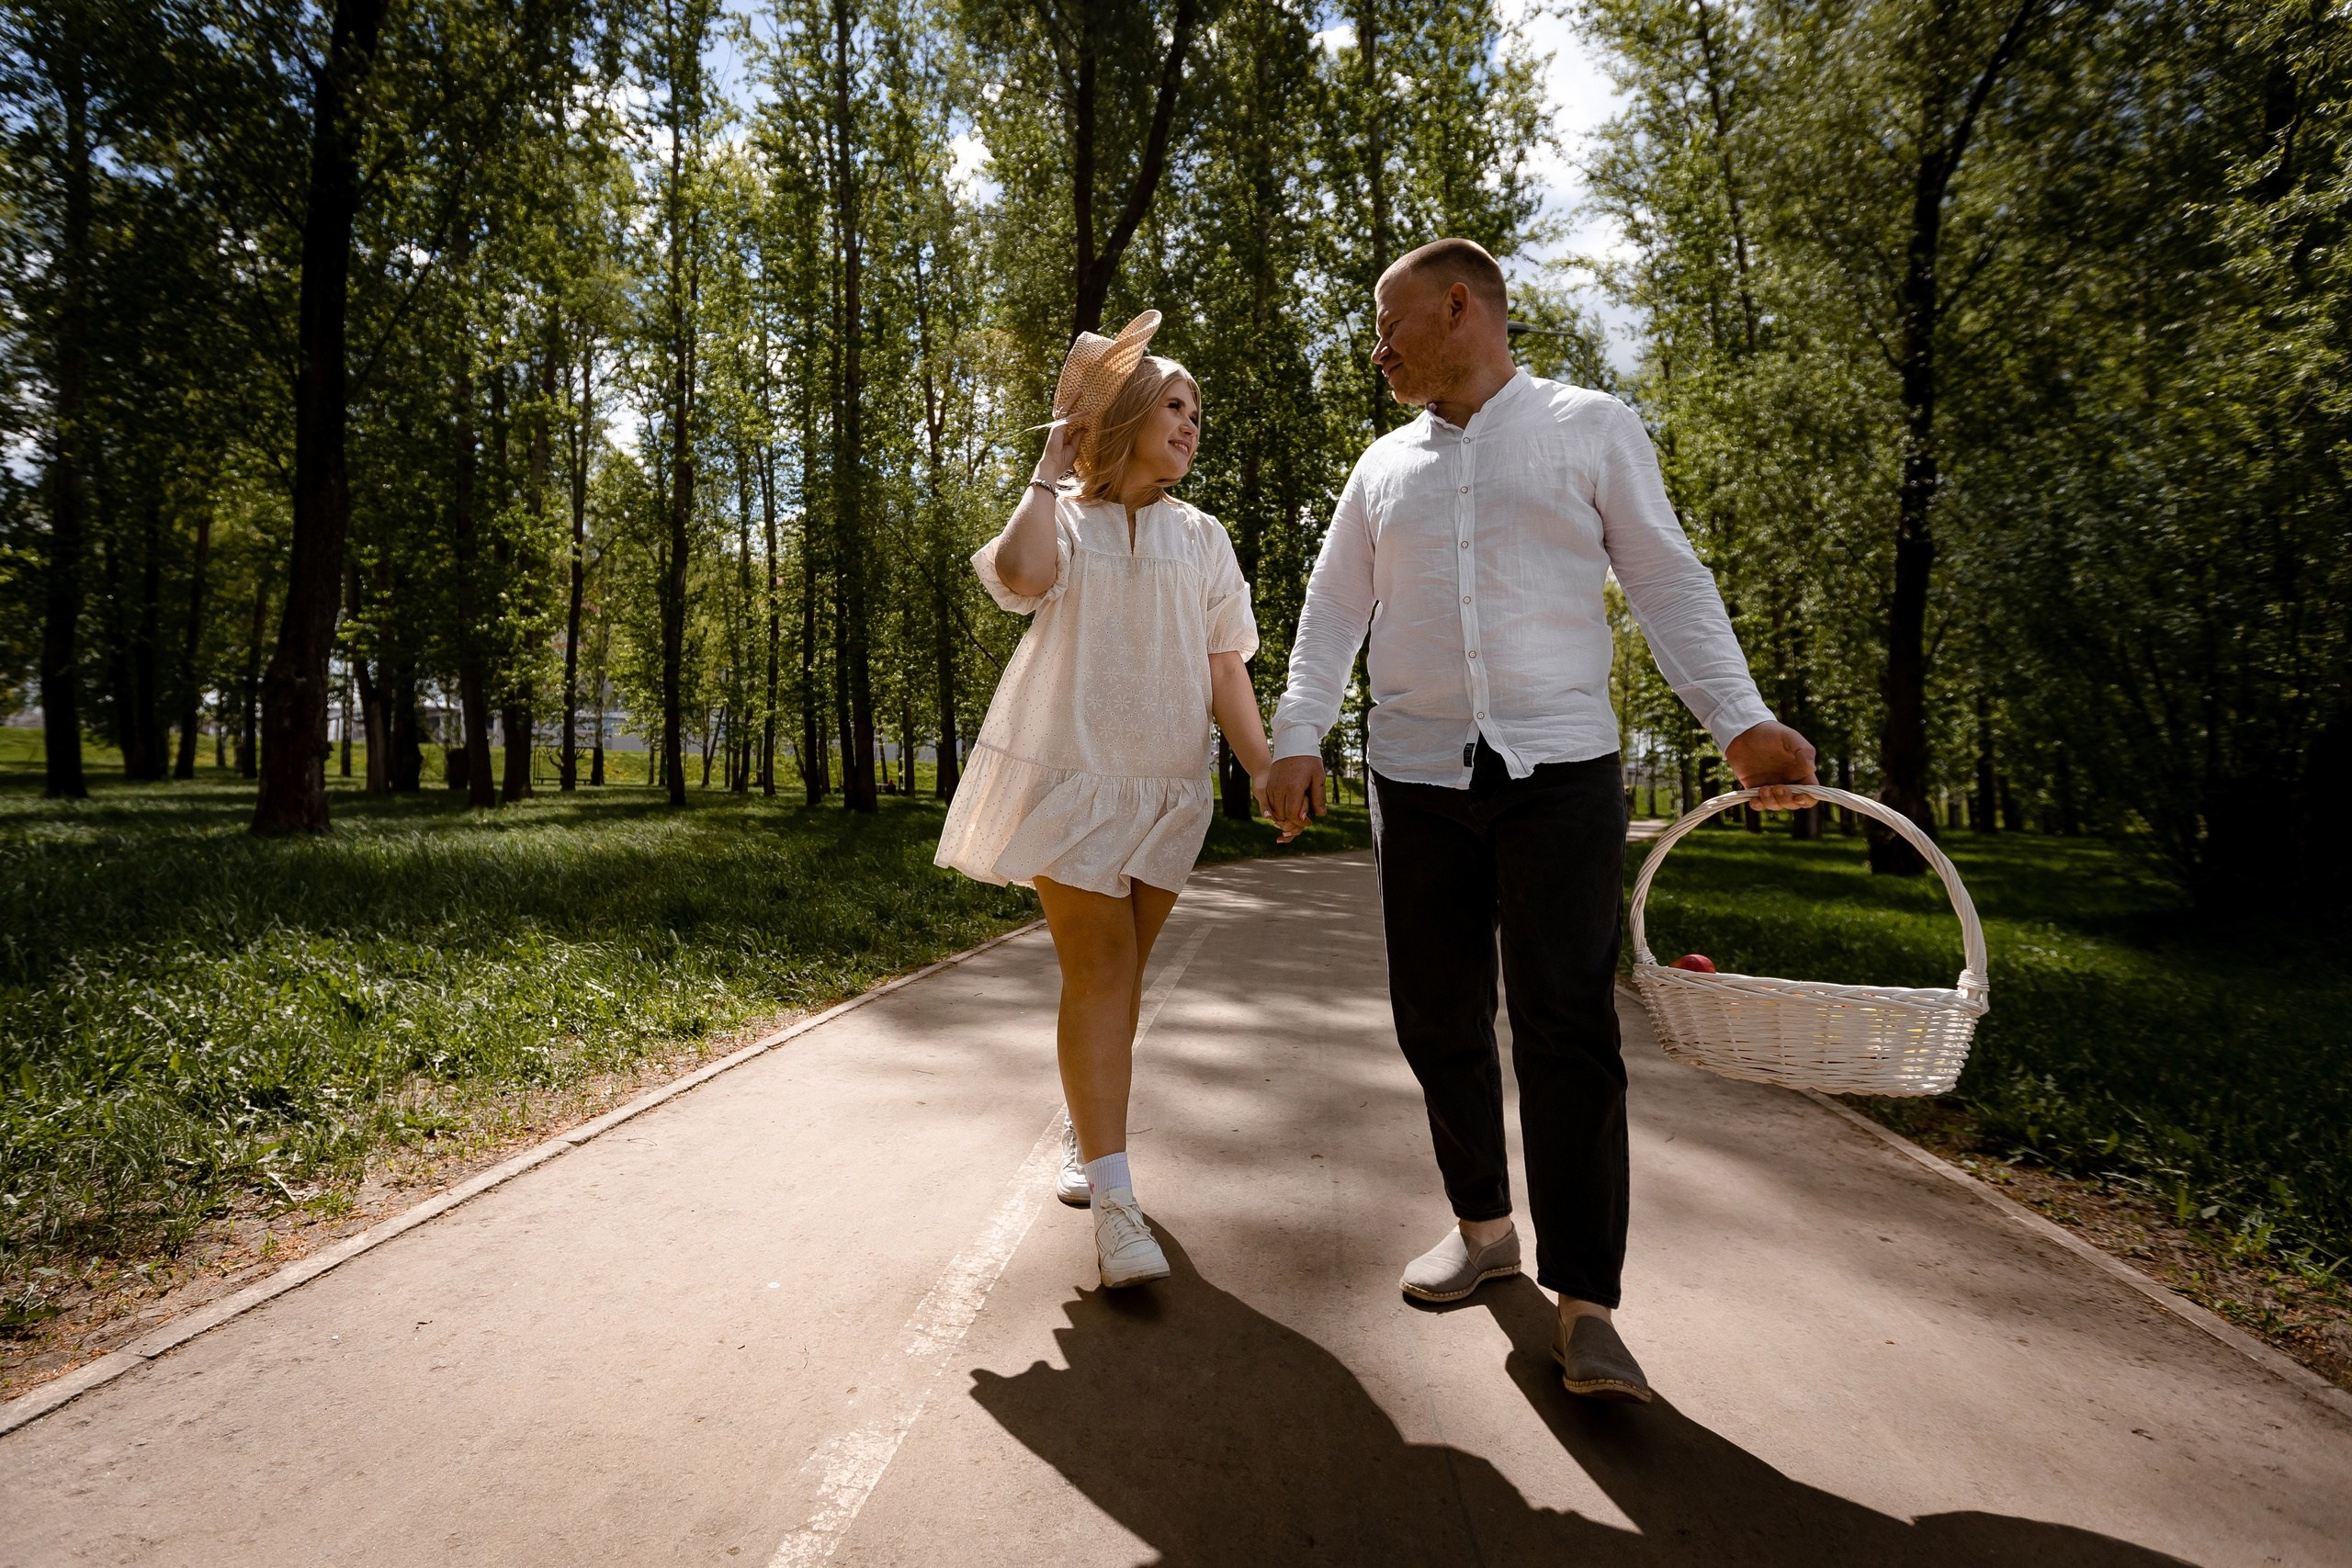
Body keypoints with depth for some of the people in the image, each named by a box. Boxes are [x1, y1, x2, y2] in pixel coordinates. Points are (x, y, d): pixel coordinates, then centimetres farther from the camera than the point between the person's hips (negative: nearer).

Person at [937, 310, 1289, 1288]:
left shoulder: (1202, 537, 13)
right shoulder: (1061, 517, 6)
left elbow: (1224, 666, 8)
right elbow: (1022, 575, -18)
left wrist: (1263, 764, -2)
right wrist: (1052, 466, -5)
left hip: (1165, 779, 3)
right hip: (1070, 768, -3)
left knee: (1122, 969, 10)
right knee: (1099, 968, -11)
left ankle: (1085, 1133, 30)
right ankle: (1115, 1200, -10)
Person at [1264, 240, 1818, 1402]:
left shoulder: (1591, 430, 5)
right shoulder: (1384, 467, 16)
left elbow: (1668, 583, 1)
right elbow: (1334, 609, 12)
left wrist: (1740, 721, -12)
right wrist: (1298, 737, -2)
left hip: (1560, 773, -4)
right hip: (1417, 780, 4)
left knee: (1567, 1032, -7)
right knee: (1437, 1021, 7)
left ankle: (1584, 1304, 3)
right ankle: (1483, 1224, 27)